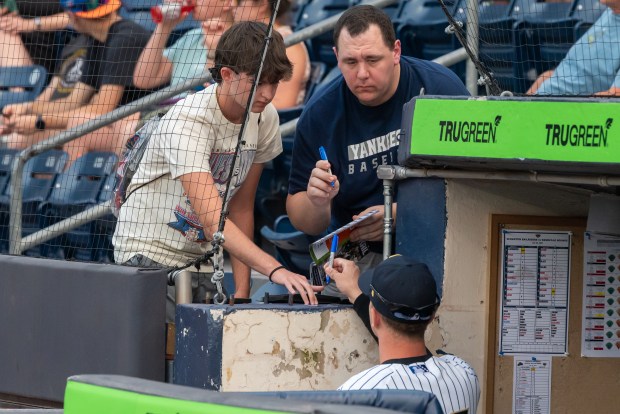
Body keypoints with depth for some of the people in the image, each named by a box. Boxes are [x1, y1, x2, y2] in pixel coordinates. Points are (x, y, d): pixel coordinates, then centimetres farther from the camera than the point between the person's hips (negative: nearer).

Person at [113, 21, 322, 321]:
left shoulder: (265, 118, -3)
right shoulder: (187, 122, -26)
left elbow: (241, 208, 5)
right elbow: (213, 219, -36)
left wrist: (242, 291, -4)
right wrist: (275, 270, -47)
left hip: (201, 256, 7)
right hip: (149, 251, -7)